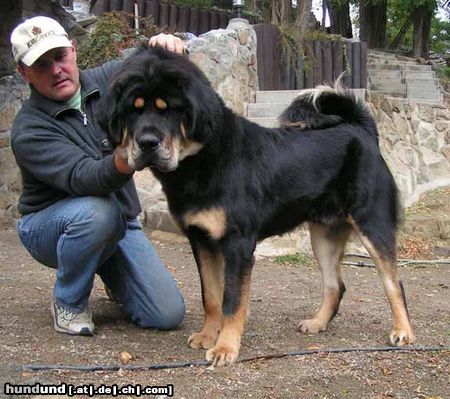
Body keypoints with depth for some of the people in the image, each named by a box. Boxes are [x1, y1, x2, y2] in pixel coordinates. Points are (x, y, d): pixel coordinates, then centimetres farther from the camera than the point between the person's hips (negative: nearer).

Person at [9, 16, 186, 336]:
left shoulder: (106, 80, -5)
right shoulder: (29, 131, -21)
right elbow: (82, 178, -35)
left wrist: (168, 46, -29)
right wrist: (124, 160, -57)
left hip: (120, 222, 4)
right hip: (48, 224, -3)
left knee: (168, 315, -11)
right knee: (96, 212, -40)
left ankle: (113, 275, 22)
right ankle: (68, 303, -12)